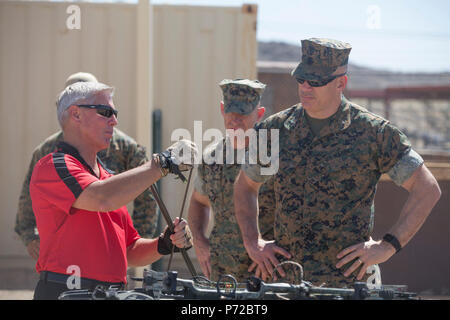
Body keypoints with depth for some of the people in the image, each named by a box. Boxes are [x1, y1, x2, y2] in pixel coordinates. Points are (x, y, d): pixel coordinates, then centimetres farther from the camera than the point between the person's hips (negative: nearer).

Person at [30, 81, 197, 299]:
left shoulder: (107, 179, 21)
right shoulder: (52, 167, -5)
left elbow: (131, 252, 23)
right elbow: (102, 198, -23)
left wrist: (165, 244, 3)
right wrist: (163, 162, -17)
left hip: (111, 295, 6)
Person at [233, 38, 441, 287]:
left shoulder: (374, 133, -4)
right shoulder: (276, 129, 7)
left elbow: (428, 190, -2)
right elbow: (244, 186, 22)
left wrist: (387, 246, -8)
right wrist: (253, 243, 9)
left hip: (349, 277, -3)